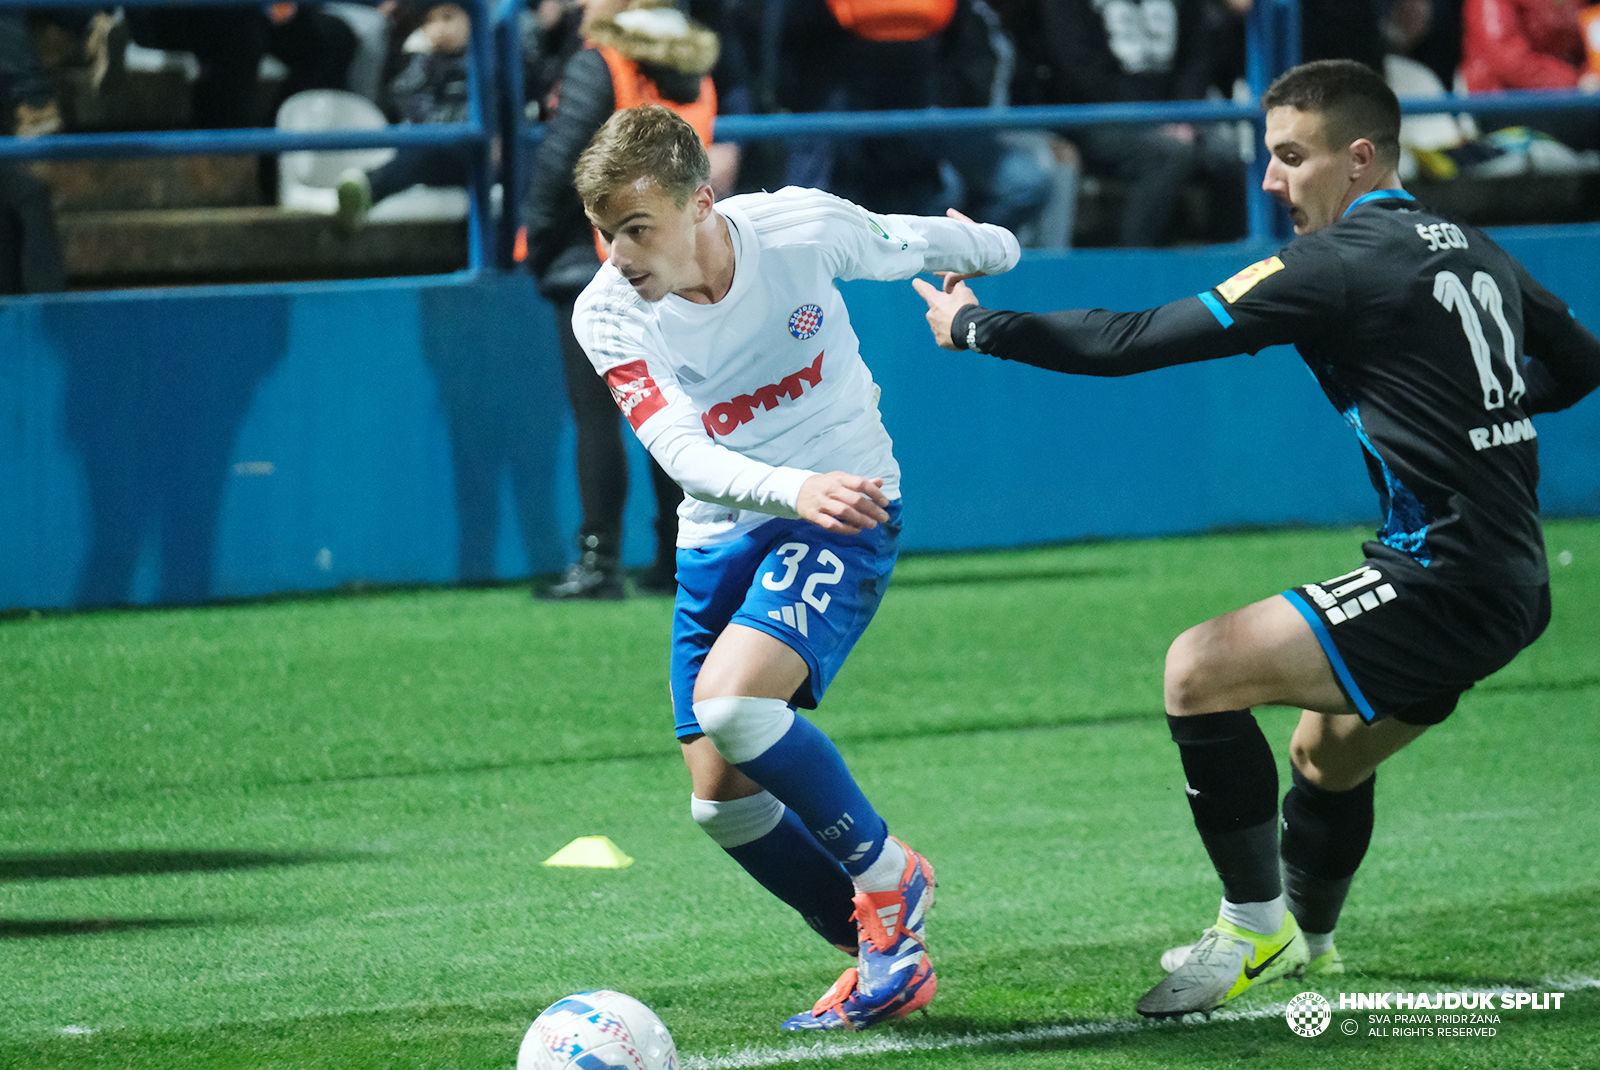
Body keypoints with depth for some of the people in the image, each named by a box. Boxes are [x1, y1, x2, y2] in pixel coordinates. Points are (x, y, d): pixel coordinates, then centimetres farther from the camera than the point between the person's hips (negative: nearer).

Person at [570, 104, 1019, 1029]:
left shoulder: (803, 227, -18)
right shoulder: (608, 313, -14)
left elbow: (912, 242, 6)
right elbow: (680, 451, -27)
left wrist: (987, 249, 28)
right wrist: (792, 490, -46)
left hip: (845, 514, -4)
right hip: (719, 539, 4)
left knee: (729, 701, -27)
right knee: (725, 803, 1)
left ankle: (886, 875, -6)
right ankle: (887, 958, 19)